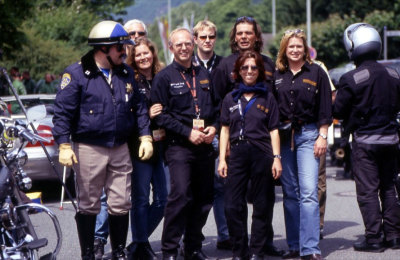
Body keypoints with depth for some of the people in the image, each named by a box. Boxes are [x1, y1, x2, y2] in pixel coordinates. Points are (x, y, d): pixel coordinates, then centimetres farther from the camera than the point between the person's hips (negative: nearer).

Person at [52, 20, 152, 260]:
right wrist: (64, 145, -14)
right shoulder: (77, 74, -6)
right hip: (89, 149, -4)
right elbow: (62, 112, -8)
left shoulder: (126, 73, 11)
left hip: (121, 149, 5)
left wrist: (146, 136, 8)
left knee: (121, 205, 5)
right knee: (88, 205, 4)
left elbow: (139, 107, 17)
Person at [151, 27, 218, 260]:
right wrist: (188, 133, -13)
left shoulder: (204, 75, 16)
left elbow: (216, 106, 21)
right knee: (181, 195, -16)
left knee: (205, 197, 6)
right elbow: (161, 115, -6)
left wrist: (214, 127, 2)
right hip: (179, 145, -5)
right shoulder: (164, 77, 0)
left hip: (205, 145, 5)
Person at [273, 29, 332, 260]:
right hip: (283, 136, 3)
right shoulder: (276, 76, 9)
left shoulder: (316, 72, 3)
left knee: (308, 192, -12)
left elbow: (325, 108, 1)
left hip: (308, 134, -3)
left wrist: (322, 136, -6)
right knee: (290, 193, 7)